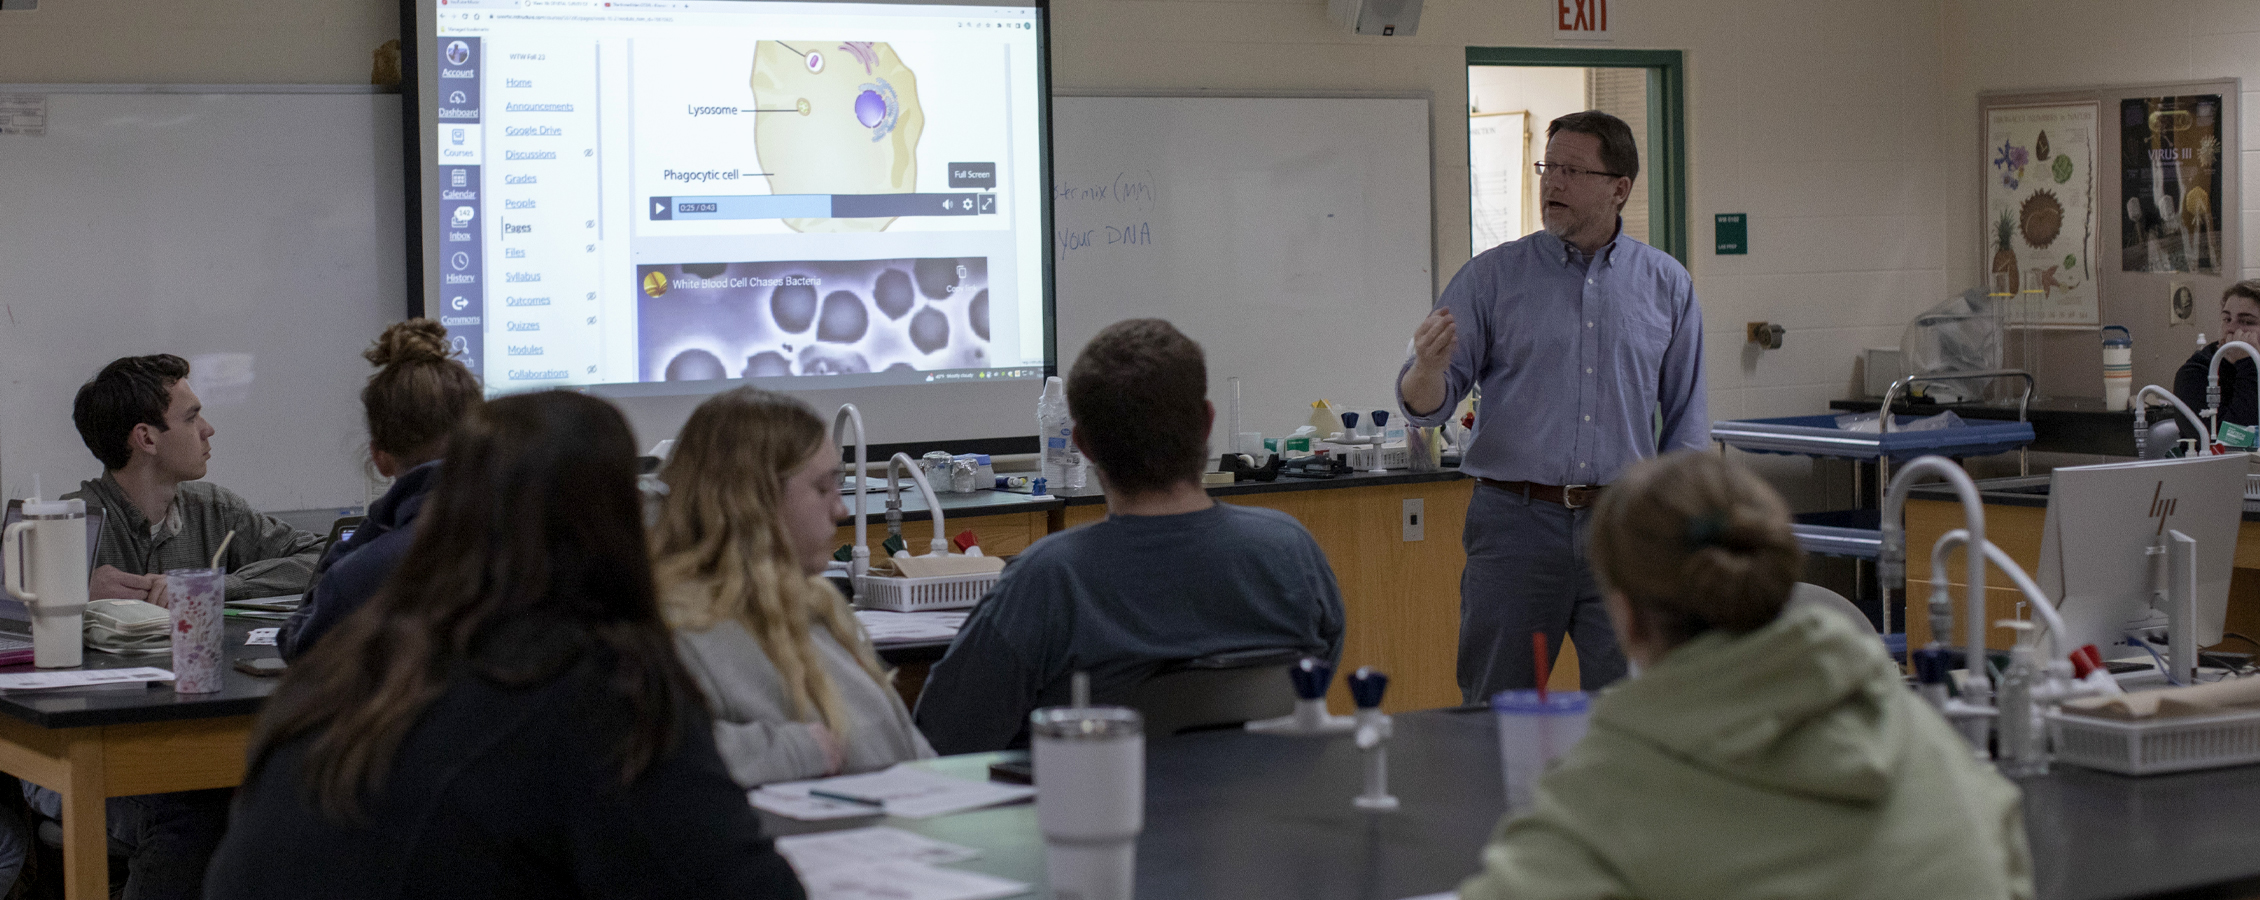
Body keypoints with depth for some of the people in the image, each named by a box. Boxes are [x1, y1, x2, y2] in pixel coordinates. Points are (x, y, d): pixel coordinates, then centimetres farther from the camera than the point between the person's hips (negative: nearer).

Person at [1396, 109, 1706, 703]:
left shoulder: (1666, 285, 8)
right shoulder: (1492, 276, 3)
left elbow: (1686, 419, 11)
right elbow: (1425, 407, -1)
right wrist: (1428, 368, -25)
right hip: (1515, 522, -1)